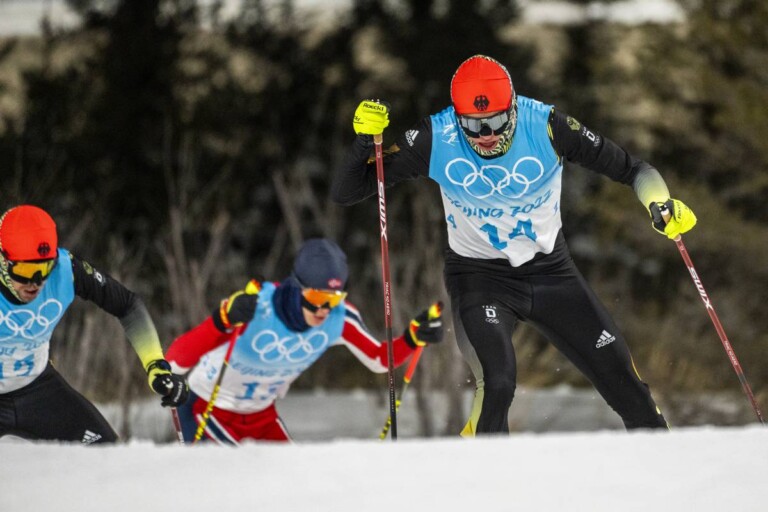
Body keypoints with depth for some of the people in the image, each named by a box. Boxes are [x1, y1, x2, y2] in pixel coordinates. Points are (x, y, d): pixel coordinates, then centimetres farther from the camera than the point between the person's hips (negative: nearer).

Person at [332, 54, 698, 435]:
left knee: (618, 374, 3)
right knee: (497, 383, -25)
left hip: (550, 270, 2)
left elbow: (628, 167, -11)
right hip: (478, 275, -2)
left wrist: (660, 203, -30)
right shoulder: (436, 139, -19)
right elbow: (345, 192, -13)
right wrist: (366, 140, -30)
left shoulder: (545, 126, -20)